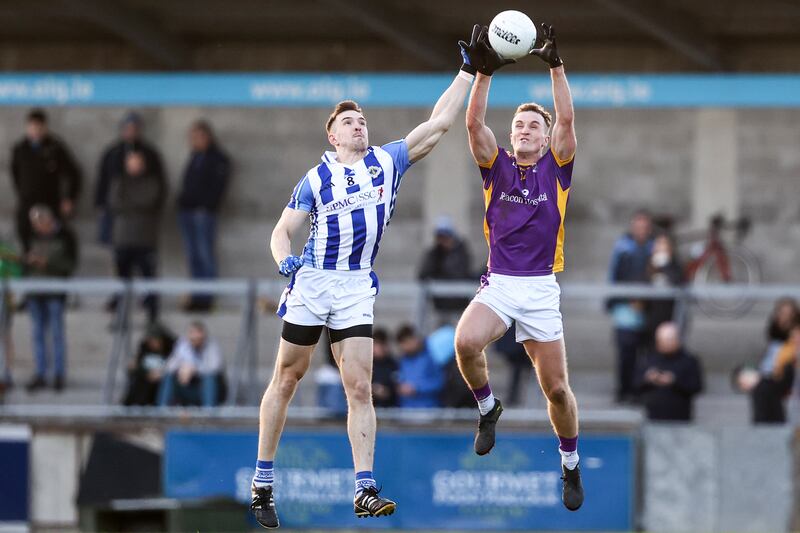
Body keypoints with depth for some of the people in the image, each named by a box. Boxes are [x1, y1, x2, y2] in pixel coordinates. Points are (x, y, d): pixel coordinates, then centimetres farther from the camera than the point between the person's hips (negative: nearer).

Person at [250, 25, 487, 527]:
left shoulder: (388, 161, 8)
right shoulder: (315, 178, 4)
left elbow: (438, 124, 7)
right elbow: (282, 230, 6)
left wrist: (469, 70, 3)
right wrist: (284, 258, -16)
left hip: (357, 288, 1)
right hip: (311, 280, -1)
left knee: (360, 387, -7)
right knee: (286, 379, 4)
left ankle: (365, 490, -11)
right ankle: (262, 483, 11)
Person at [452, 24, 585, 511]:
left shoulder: (556, 168, 6)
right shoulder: (497, 165, 9)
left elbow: (567, 119, -7)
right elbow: (474, 122, -4)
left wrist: (556, 65, -14)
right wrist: (485, 72, -14)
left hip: (541, 289, 0)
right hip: (498, 284, 1)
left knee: (557, 388, 0)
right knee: (466, 342, -30)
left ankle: (571, 465, 23)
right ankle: (488, 407, 0)